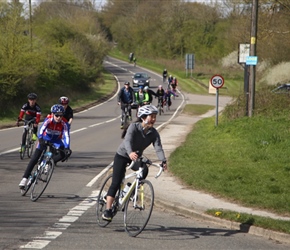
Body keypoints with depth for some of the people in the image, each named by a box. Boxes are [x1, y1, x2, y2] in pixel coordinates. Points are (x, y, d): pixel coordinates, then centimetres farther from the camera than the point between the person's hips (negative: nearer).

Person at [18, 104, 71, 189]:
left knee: (65, 153, -27)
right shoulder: (48, 120, -27)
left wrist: (67, 148, -45)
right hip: (45, 139, -1)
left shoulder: (63, 124, -24)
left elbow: (66, 136, -30)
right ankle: (25, 178, -7)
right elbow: (41, 129, -41)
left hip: (56, 141, 1)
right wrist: (40, 139, -59)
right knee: (34, 158, -11)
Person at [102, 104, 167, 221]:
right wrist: (130, 152, -60)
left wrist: (163, 161, -42)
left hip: (136, 157, 5)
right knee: (116, 183, -12)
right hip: (122, 155, -5)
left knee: (144, 170, -19)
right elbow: (128, 141, -40)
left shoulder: (154, 133, -13)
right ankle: (107, 210, -10)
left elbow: (158, 148, -24)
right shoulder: (134, 127, -25)